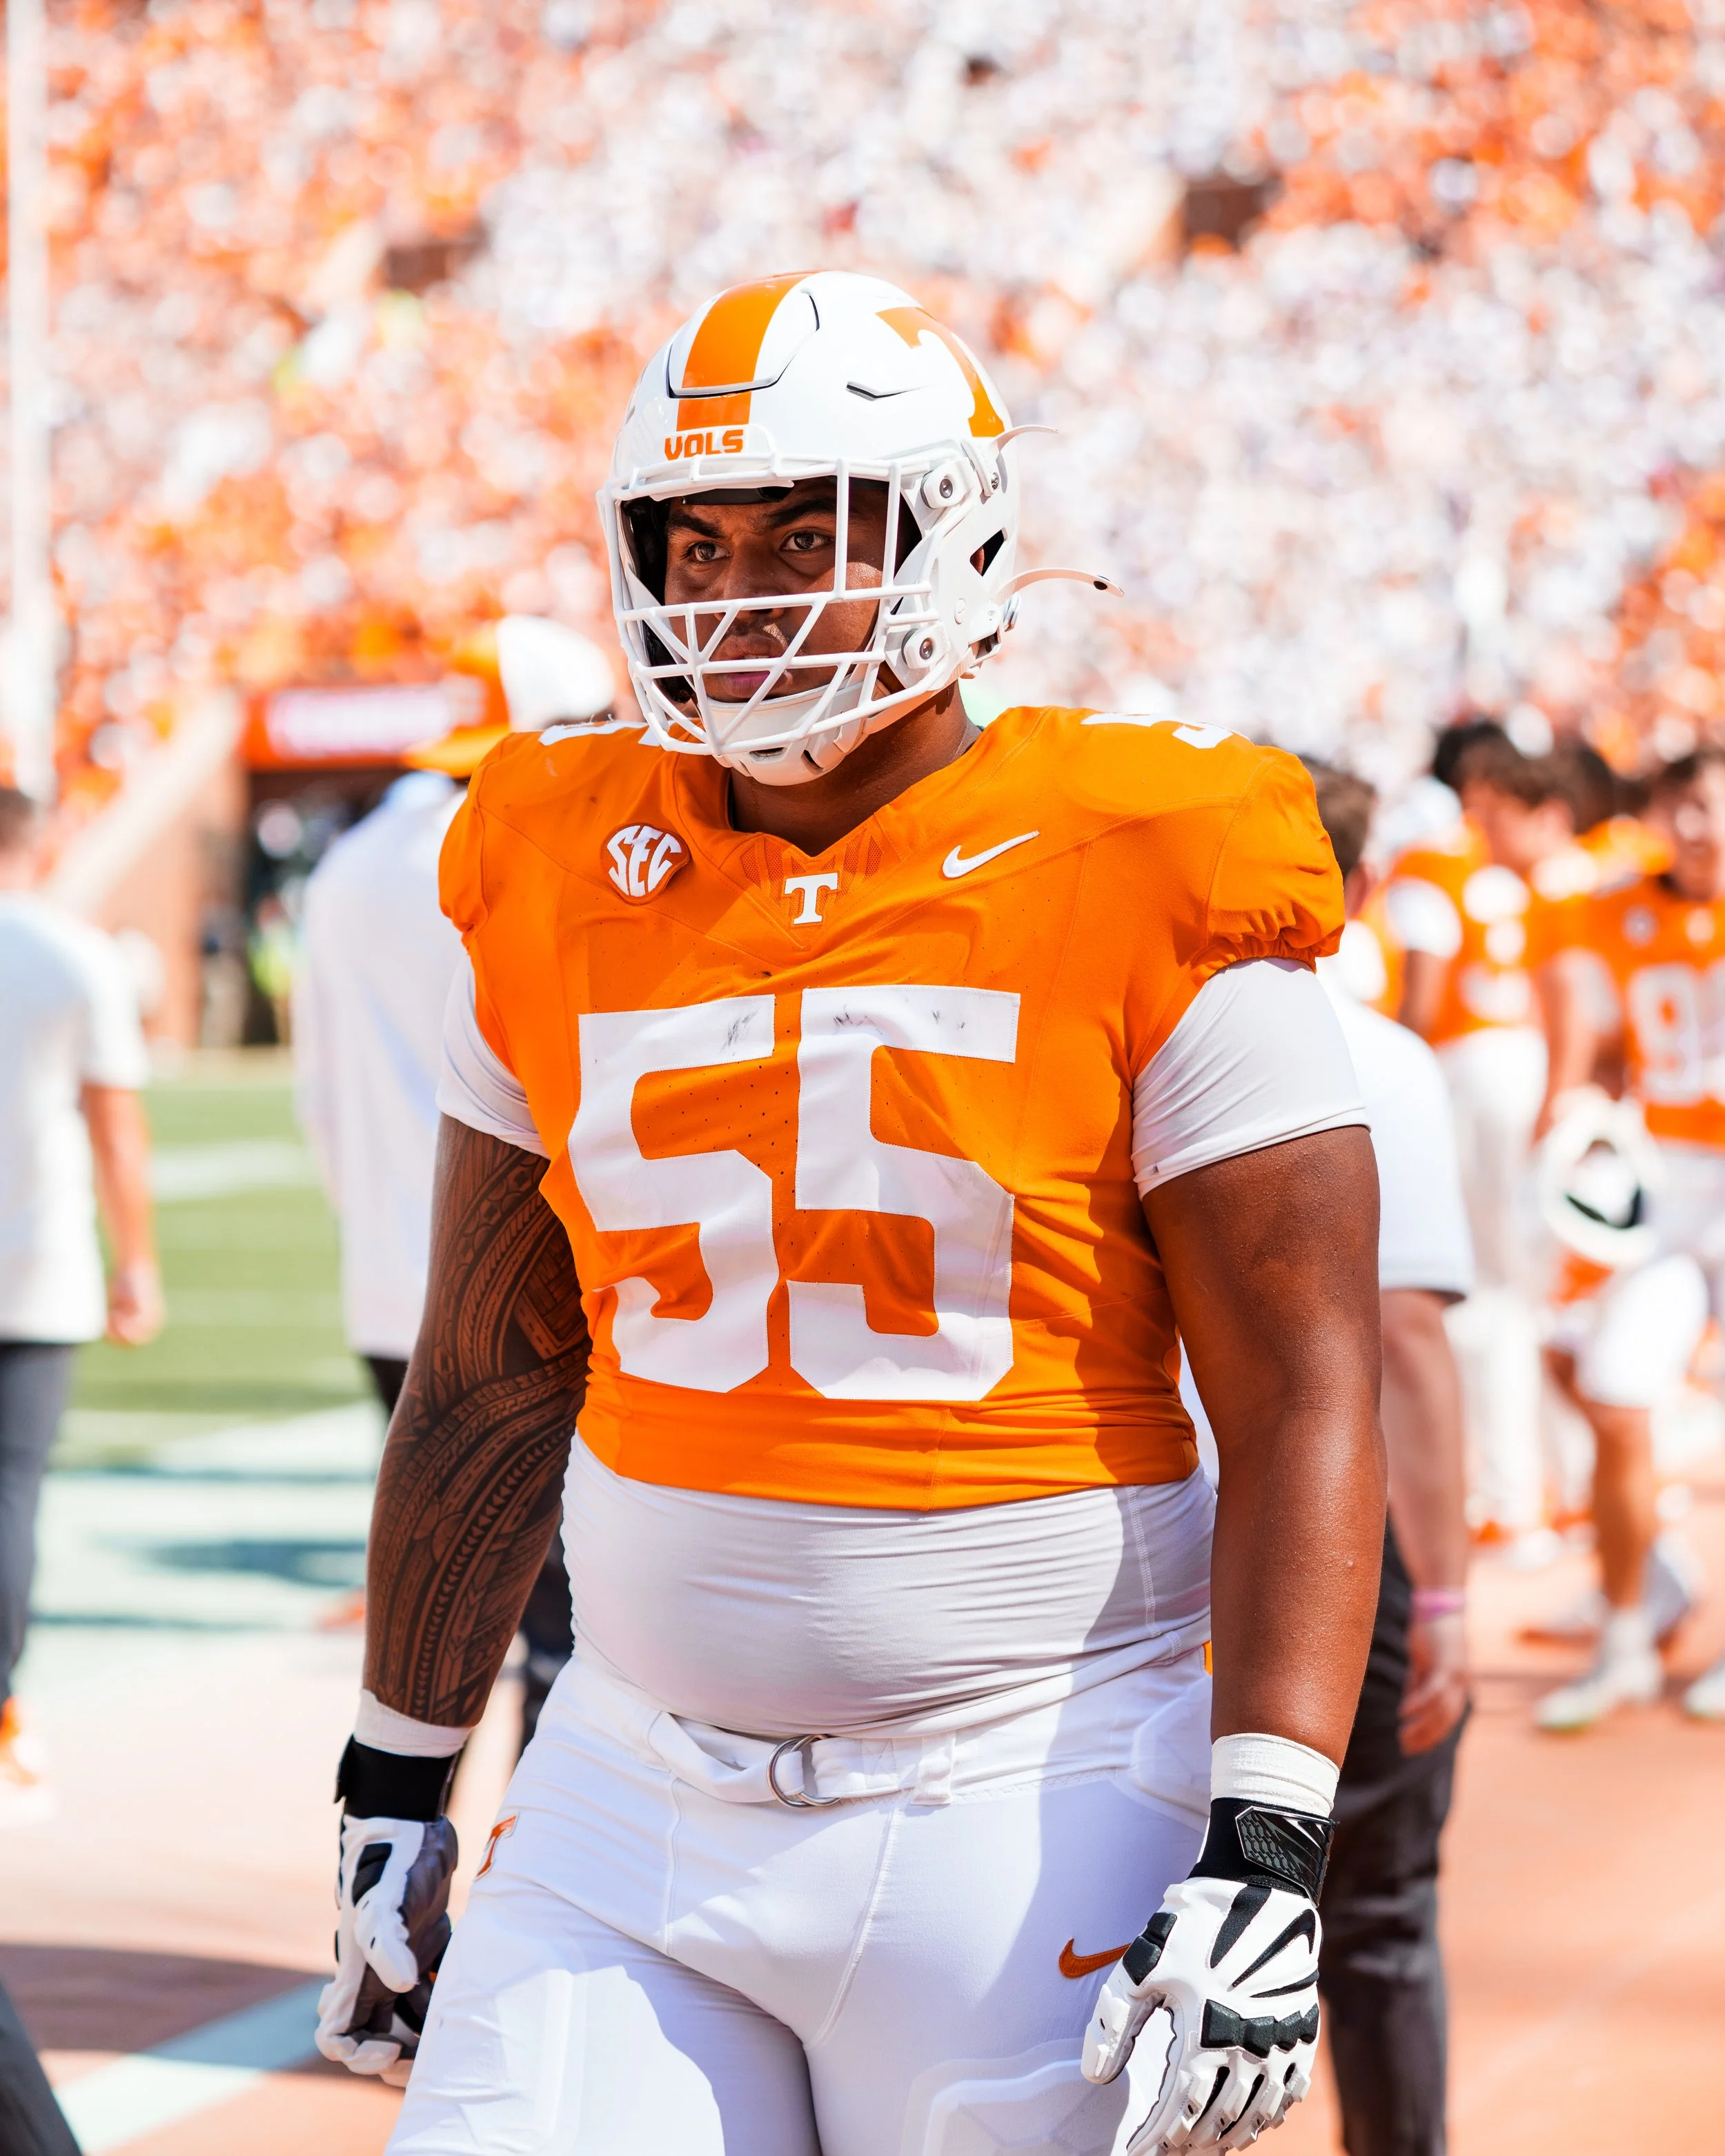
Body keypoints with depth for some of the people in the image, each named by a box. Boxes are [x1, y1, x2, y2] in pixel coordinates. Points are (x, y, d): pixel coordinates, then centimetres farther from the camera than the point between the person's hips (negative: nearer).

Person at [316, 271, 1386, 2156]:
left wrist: (1266, 1852, -17)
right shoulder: (561, 889, 6)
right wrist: (392, 1790, 15)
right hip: (637, 1796, 4)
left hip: (1023, 1819, -4)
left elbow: (1302, 1407, -9)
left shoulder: (1143, 897, -8)